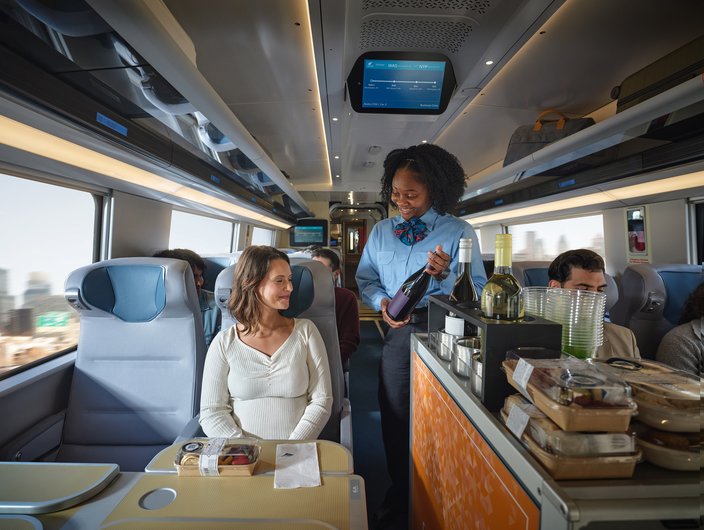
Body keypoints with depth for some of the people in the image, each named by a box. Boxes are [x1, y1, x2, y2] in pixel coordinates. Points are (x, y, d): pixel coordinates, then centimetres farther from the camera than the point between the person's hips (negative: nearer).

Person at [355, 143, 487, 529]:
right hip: (399, 332, 4)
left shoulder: (459, 232, -5)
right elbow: (365, 278, 10)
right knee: (395, 414, 13)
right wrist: (382, 302, -8)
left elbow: (477, 292, -9)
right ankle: (399, 495, 37)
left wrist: (446, 274, -26)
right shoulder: (381, 231, 8)